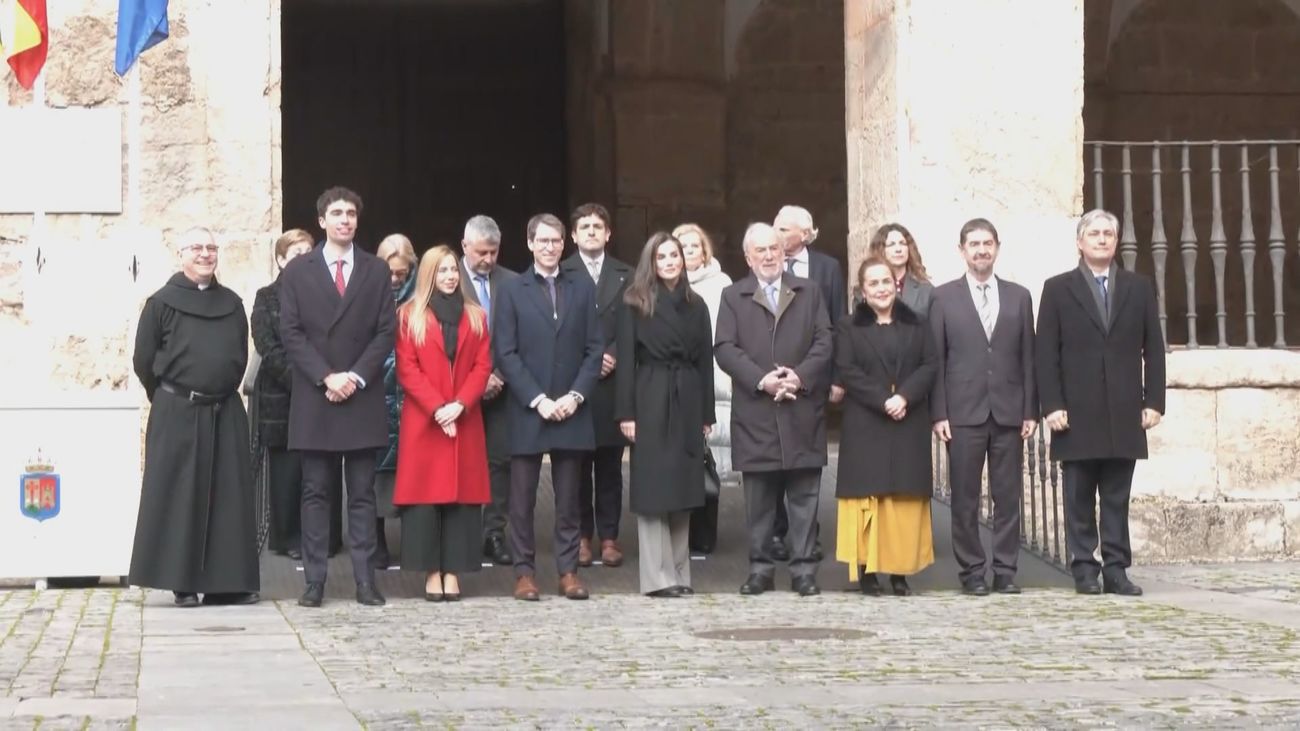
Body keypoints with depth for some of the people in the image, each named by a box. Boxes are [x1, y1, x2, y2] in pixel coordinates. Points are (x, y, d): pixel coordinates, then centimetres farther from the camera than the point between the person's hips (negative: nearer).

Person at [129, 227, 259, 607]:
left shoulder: (231, 304, 9)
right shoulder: (162, 303, -3)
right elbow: (144, 360, 1)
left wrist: (222, 391, 13)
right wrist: (170, 399, 9)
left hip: (225, 414, 4)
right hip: (177, 415, -4)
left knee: (228, 497, 3)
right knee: (179, 498, -2)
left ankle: (226, 582, 7)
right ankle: (182, 582, 2)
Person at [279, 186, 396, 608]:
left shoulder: (376, 272, 10)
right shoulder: (298, 271, 7)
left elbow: (386, 331, 3)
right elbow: (291, 333, 0)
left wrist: (356, 376, -9)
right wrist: (325, 377, -11)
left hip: (363, 398, 1)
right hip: (314, 398, -1)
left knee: (362, 493, 2)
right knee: (315, 491, 2)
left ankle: (365, 580, 2)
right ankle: (314, 580, 3)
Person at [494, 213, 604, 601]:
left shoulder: (583, 288, 9)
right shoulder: (512, 291, 3)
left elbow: (595, 348, 6)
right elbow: (506, 354, -3)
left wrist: (575, 396, -7)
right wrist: (537, 399, -11)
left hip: (571, 409, 2)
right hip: (527, 410, -2)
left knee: (569, 497, 6)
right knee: (522, 497, 1)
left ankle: (568, 569, 10)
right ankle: (524, 571, 7)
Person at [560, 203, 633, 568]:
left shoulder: (625, 276, 10)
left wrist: (614, 356, -9)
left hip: (612, 383, 2)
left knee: (610, 465, 5)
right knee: (577, 464, 2)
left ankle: (609, 536, 9)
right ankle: (582, 536, 8)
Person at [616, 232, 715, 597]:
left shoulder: (695, 305, 12)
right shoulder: (635, 303, 0)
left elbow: (705, 361, 11)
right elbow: (626, 360, -4)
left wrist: (707, 413, 6)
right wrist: (626, 413, -11)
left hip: (687, 403, 4)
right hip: (651, 402, -4)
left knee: (683, 489, 7)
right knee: (653, 489, -3)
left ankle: (680, 572, 13)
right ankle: (658, 577, -2)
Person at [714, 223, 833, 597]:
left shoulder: (809, 292, 13)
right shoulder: (733, 296, 8)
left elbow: (824, 341, 4)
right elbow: (724, 348, -2)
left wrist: (801, 376, -12)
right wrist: (761, 379, -14)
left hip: (803, 410, 1)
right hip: (755, 414, -1)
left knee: (804, 497, 2)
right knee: (758, 499, 4)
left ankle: (803, 569, 7)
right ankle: (760, 568, 11)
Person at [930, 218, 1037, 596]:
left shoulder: (1018, 297, 11)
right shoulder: (943, 297, 5)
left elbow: (1028, 357, 9)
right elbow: (936, 359, 2)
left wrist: (1031, 411, 3)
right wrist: (939, 413, -5)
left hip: (1009, 412, 2)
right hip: (964, 412, -2)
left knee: (1008, 495, 2)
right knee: (965, 497, 0)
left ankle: (1005, 571, 8)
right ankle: (972, 571, 6)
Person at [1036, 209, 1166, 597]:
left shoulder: (1139, 287, 12)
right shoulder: (1058, 289, 6)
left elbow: (1153, 349, 9)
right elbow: (1046, 354, 1)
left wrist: (1153, 401, 1)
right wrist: (1052, 405, -8)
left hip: (1124, 415, 2)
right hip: (1077, 415, -1)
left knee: (1117, 499, 3)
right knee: (1079, 499, 1)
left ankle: (1116, 569, 5)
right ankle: (1084, 570, 5)